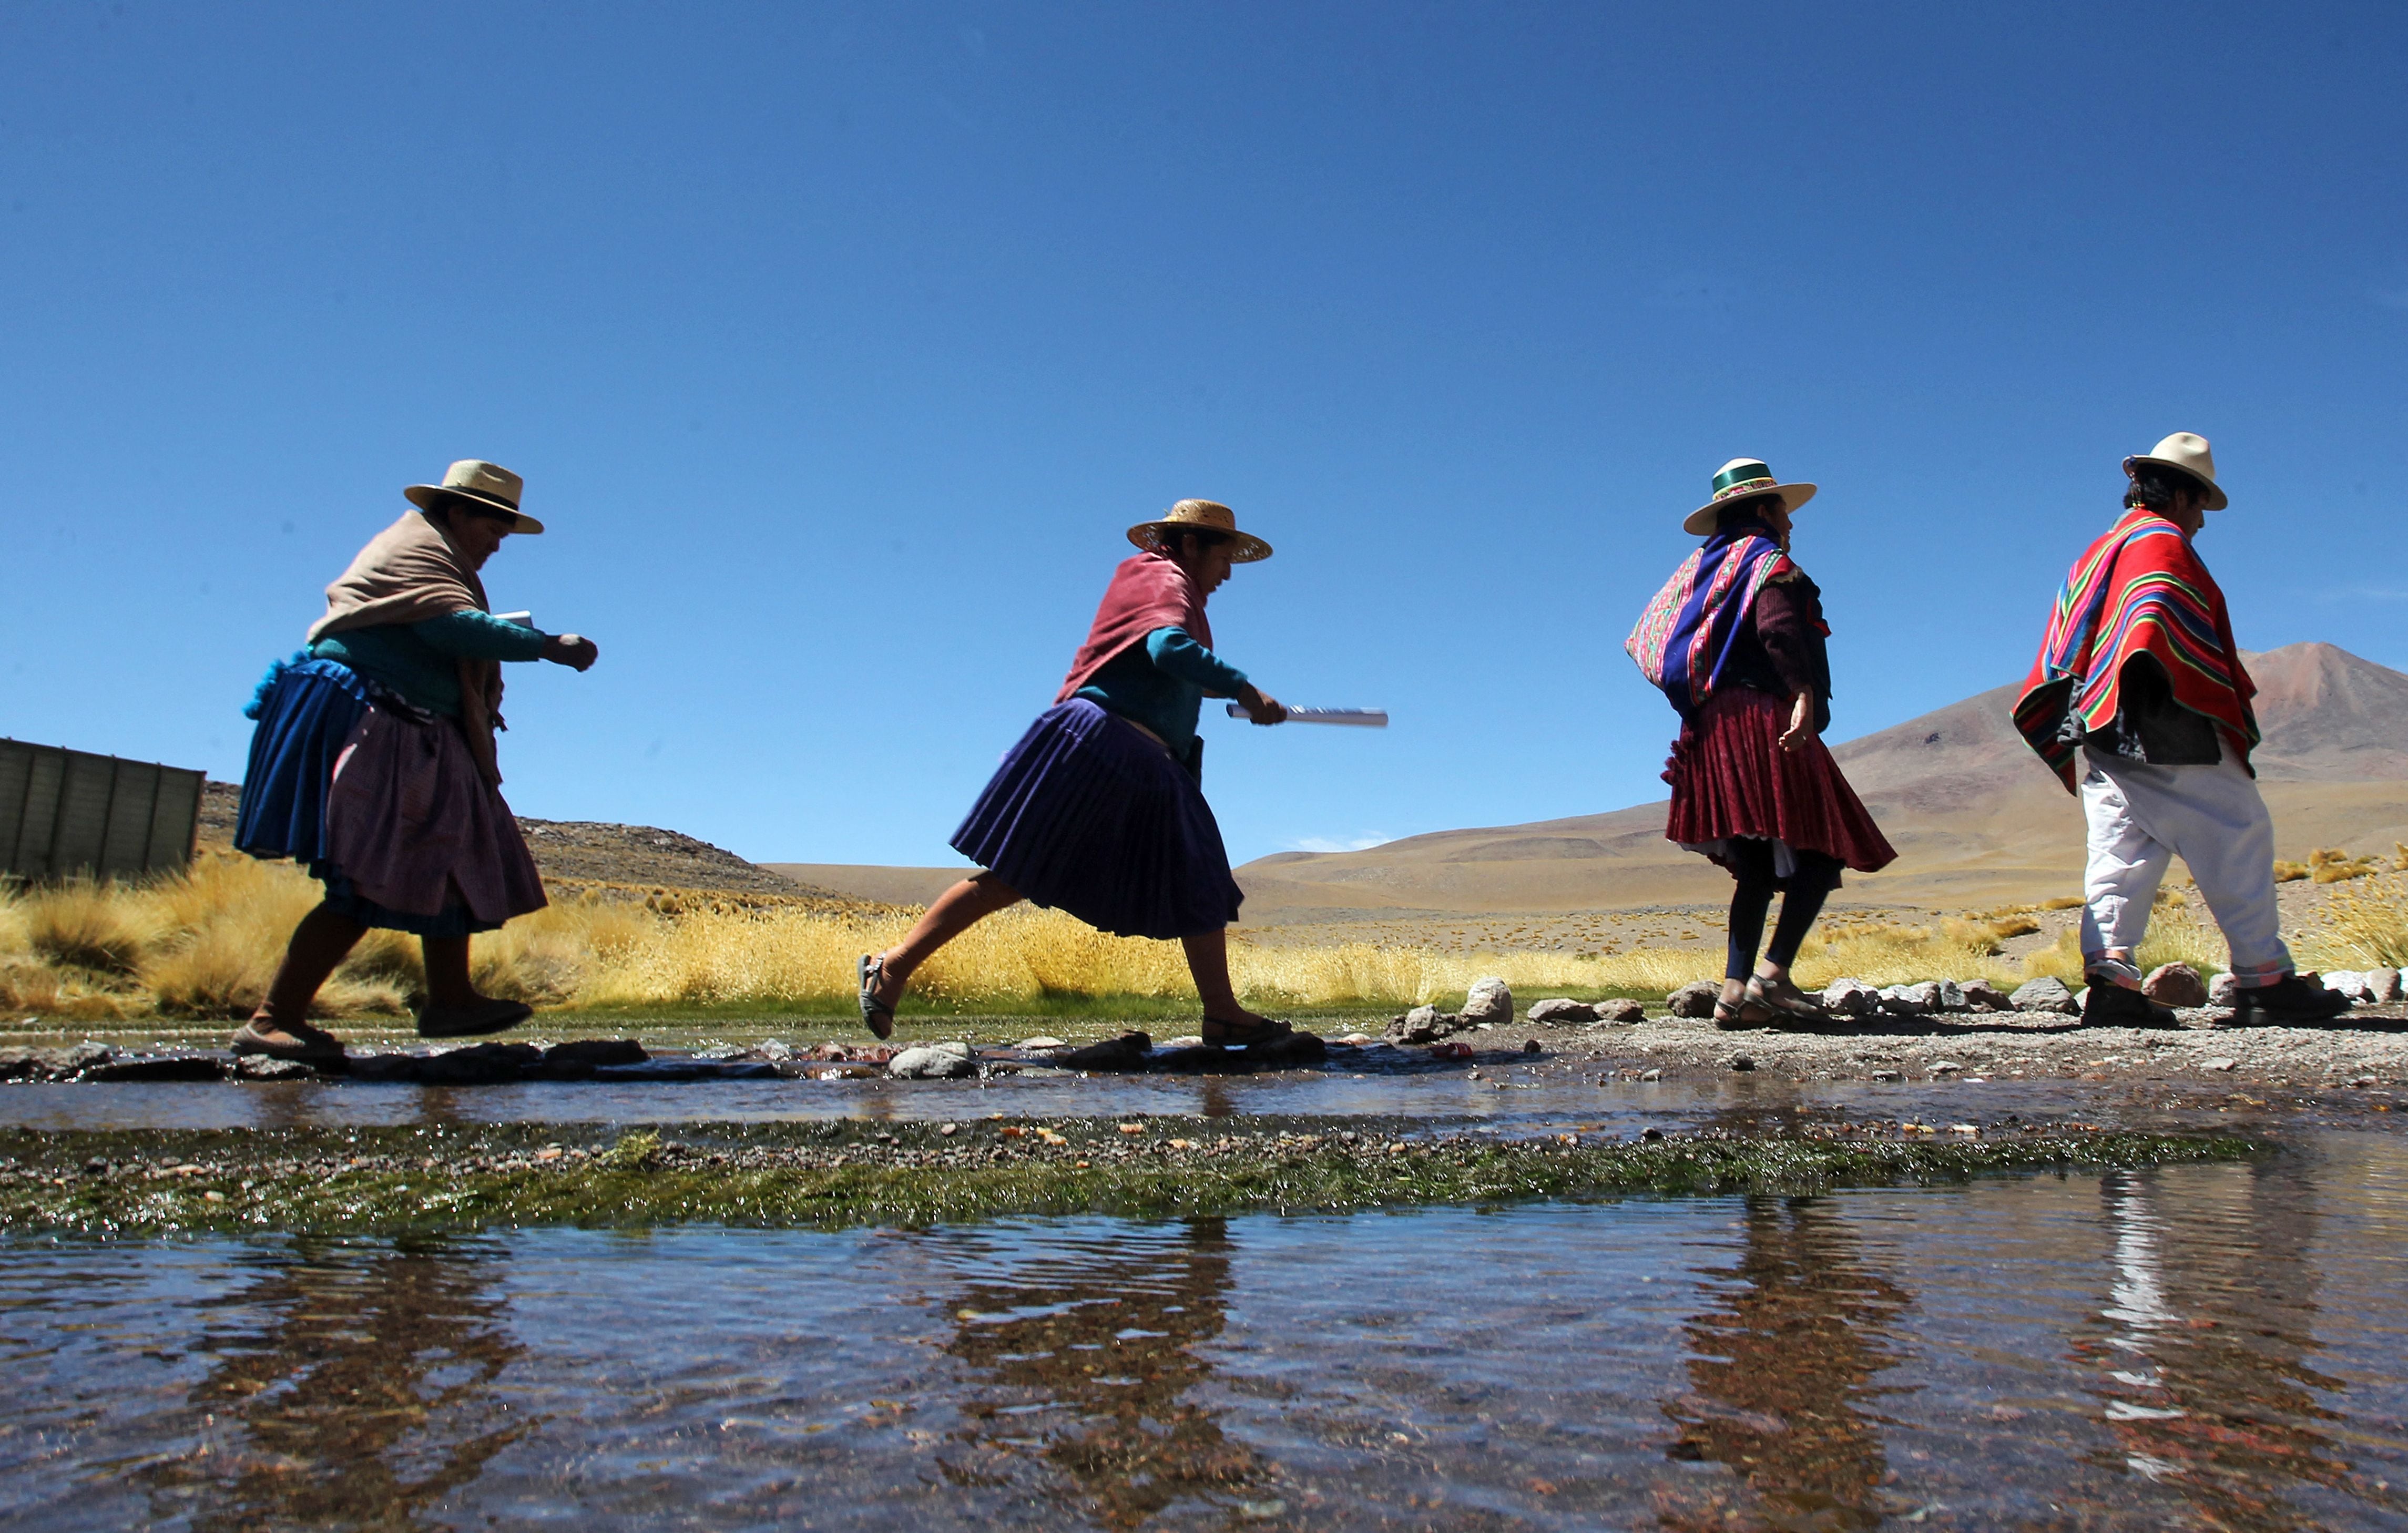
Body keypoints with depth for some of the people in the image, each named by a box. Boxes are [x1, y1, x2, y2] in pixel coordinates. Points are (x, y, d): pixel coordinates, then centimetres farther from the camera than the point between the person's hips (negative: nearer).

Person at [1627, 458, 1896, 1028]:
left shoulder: (1702, 568, 25)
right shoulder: (1768, 559, 2)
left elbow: (1648, 636, 19)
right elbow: (1779, 626, -18)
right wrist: (1804, 694, -29)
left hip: (1712, 726, 8)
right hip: (1762, 718, -8)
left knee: (1758, 863, 7)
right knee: (1823, 848, -7)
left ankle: (1736, 989, 0)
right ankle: (1773, 971, -19)